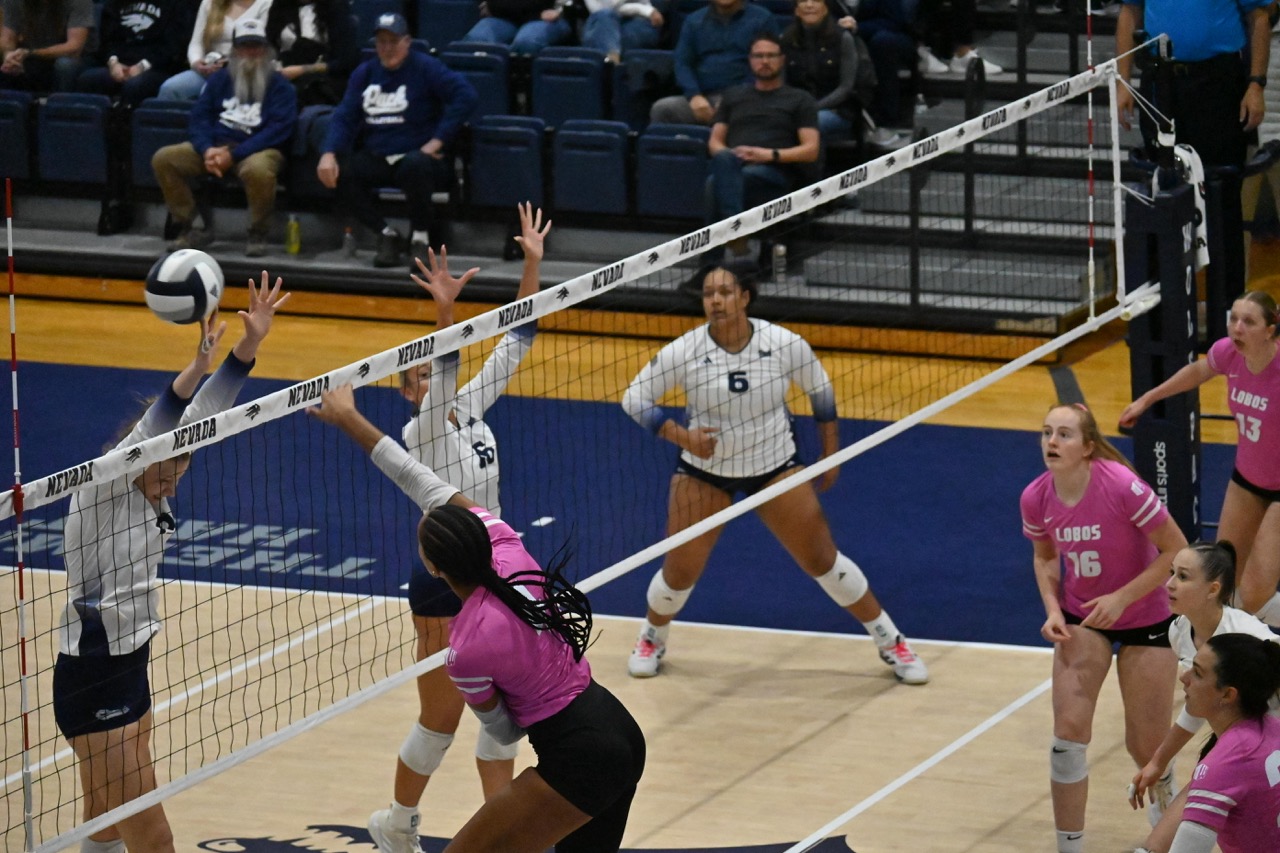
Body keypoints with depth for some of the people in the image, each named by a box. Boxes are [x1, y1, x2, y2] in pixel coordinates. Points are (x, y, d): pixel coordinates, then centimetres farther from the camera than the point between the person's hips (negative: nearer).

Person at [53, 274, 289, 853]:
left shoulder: (146, 491, 3)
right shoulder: (101, 493, -17)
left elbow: (202, 415, 1)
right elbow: (147, 433, -35)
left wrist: (250, 343, -8)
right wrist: (194, 370, -48)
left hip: (129, 669, 9)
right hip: (93, 680, -9)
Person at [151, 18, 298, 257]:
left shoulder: (279, 85, 1)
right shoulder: (219, 79, 15)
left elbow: (278, 129, -11)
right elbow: (199, 116, 9)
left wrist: (233, 155, -20)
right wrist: (207, 150, -14)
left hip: (257, 150, -5)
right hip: (215, 146, 5)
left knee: (258, 170, -41)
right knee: (163, 159, -14)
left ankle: (258, 234, -17)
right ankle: (192, 228, -7)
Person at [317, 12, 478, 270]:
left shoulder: (425, 68, -3)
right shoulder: (364, 74, 12)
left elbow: (465, 96, -16)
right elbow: (344, 117, 6)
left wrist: (437, 142, -20)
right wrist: (329, 154, -14)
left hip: (418, 155, -5)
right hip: (375, 159, 5)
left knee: (414, 166, -40)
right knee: (338, 171, -22)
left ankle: (419, 237, -14)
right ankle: (386, 234, -4)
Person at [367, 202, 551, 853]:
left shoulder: (469, 409, 2)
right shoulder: (421, 432, -16)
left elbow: (516, 342, 1)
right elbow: (441, 375, -36)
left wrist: (533, 262, -7)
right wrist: (444, 312, -51)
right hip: (444, 587, -7)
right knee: (440, 720, 4)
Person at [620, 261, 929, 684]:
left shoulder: (785, 346, -18)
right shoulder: (683, 352, -20)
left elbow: (820, 390, 1)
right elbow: (634, 399, -10)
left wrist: (831, 453, 5)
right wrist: (680, 435, -24)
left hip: (776, 465, 0)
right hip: (703, 470, 0)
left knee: (823, 561, 2)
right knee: (680, 572, 2)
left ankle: (891, 643, 18)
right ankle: (652, 639, 35)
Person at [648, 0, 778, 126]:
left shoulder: (762, 19, 10)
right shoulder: (694, 22, 18)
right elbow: (683, 64, 10)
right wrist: (695, 96, -10)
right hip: (703, 98, 3)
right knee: (662, 108, -26)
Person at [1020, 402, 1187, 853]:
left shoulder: (1122, 487, -28)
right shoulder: (1036, 499, -14)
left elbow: (1176, 551, -19)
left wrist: (1121, 597, -24)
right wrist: (1053, 610, -10)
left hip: (1144, 621, -3)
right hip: (1082, 619, 3)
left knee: (1146, 748, 4)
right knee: (1068, 733, -12)